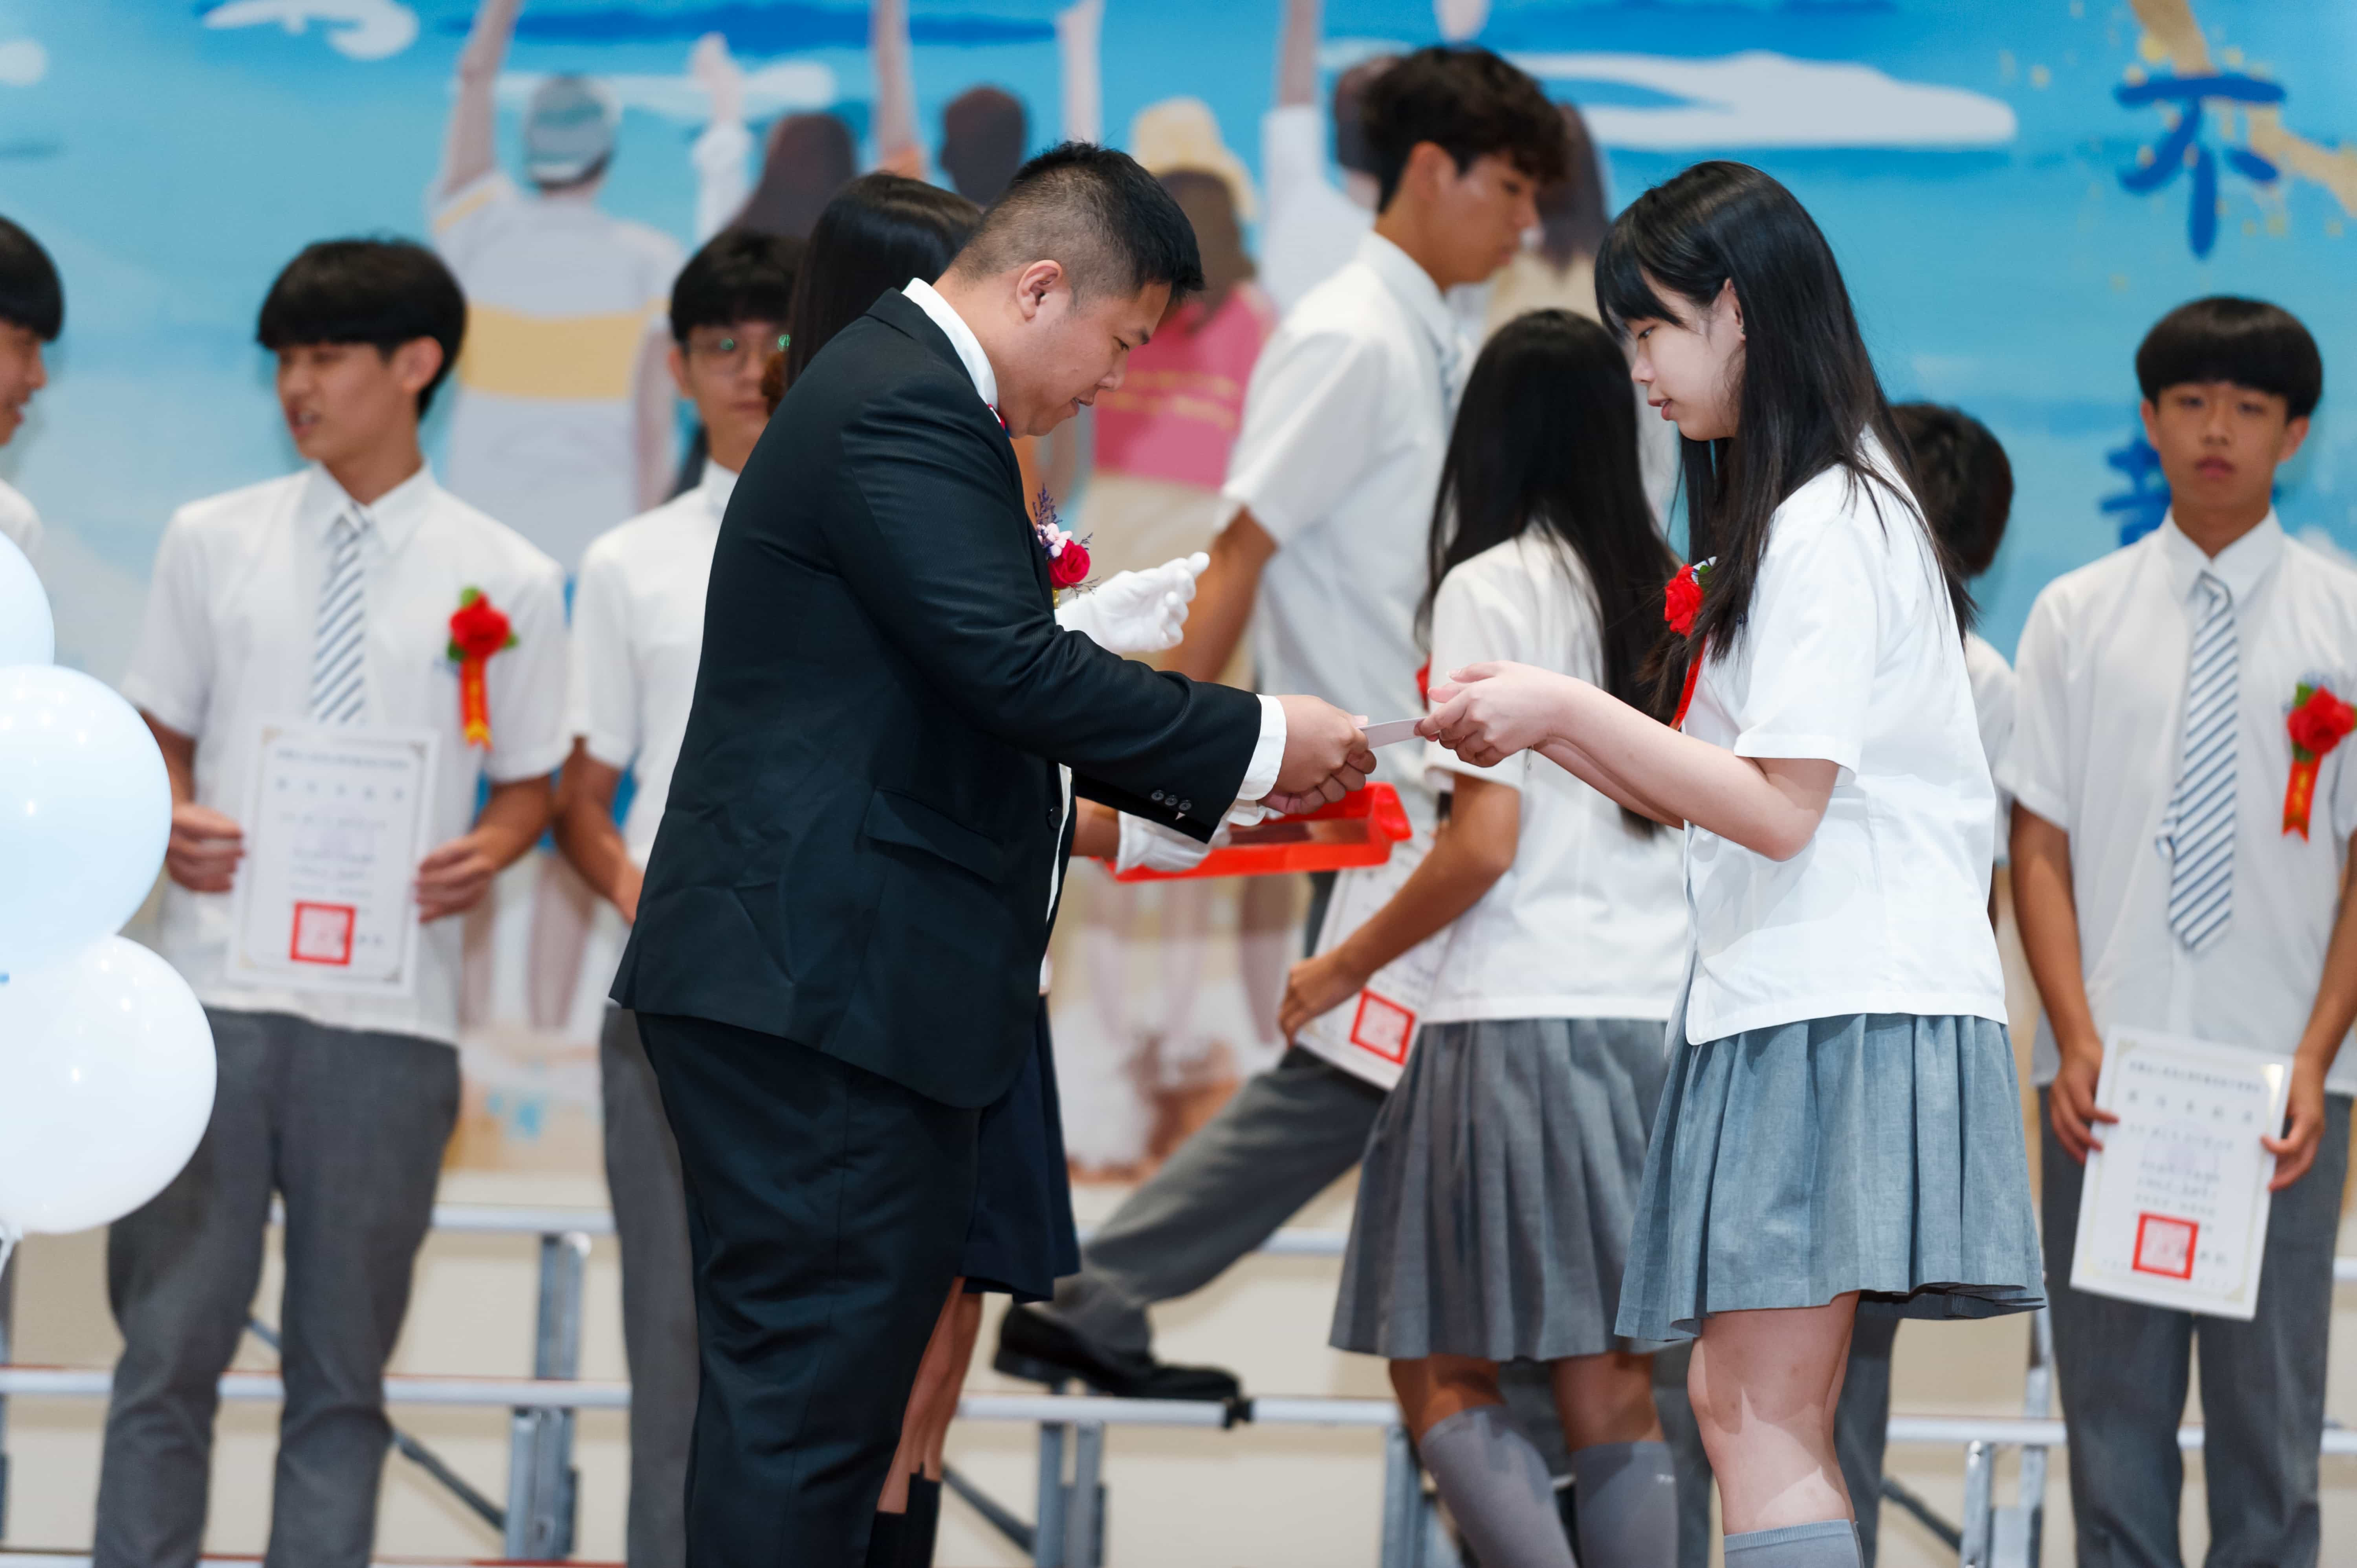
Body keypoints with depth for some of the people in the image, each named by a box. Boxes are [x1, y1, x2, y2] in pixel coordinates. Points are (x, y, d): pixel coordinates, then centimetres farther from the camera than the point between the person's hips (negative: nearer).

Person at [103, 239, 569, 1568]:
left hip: (391, 1013, -1)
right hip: (217, 993, 1)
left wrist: (488, 853, -10)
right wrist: (170, 820, -7)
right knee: (170, 1344, 0)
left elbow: (531, 782, 11)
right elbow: (158, 734, 14)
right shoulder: (212, 544, 9)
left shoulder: (504, 580, 5)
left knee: (345, 1363, 6)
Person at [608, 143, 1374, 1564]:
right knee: (810, 1382, -9)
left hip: (833, 980, 11)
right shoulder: (901, 411, -15)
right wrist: (1258, 741, -12)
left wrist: (1219, 782, 18)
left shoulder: (910, 396, 20)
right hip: (819, 982, -11)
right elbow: (1019, 674, -23)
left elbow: (987, 699, 24)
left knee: (821, 1386, 12)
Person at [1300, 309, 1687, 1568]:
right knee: (1615, 1399, 7)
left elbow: (1486, 842, -11)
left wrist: (1343, 969, 1)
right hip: (1661, 1018, 6)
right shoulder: (1671, 599, 11)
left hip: (1520, 1017, -6)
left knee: (1442, 1378, 1)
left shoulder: (1492, 588, -6)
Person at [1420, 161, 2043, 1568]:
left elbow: (1777, 808, -17)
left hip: (1838, 1011, -10)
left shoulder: (1829, 526, -11)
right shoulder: (1812, 514, 21)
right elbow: (1717, 797, 19)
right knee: (1752, 1408, 8)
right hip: (1784, 998, 10)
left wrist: (1570, 711, -13)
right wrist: (1543, 728, 11)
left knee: (1762, 1420, -14)